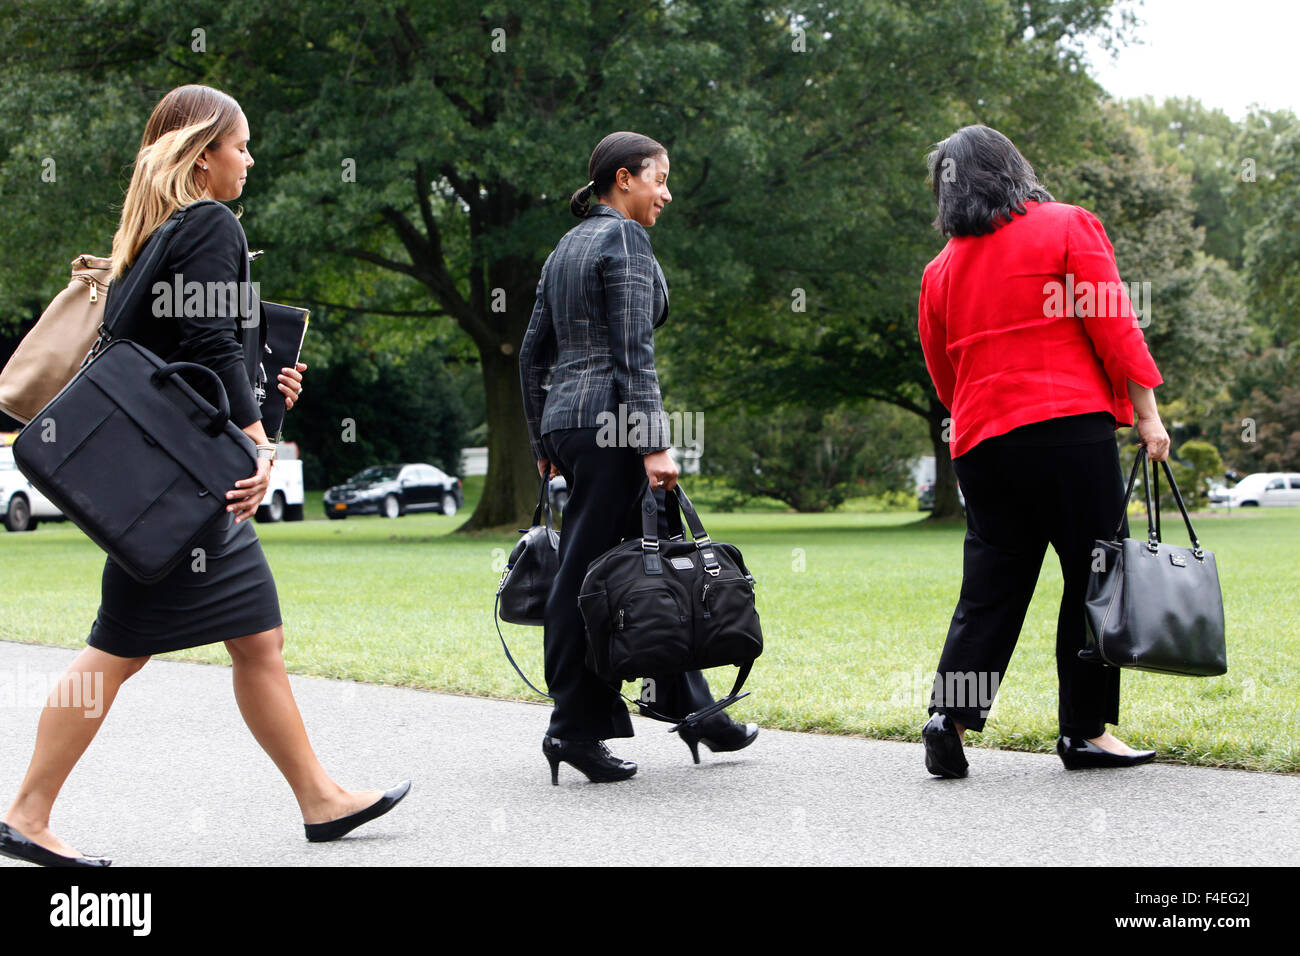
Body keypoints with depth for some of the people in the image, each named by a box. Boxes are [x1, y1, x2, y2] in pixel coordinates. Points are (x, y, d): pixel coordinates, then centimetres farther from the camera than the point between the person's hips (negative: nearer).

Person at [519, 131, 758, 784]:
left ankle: (691, 709, 17)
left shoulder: (567, 247, 19)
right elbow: (633, 350, -17)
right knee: (587, 574, -6)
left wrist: (544, 446, 23)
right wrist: (654, 444, -19)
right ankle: (575, 727, -3)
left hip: (565, 416, 10)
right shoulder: (624, 239, -8)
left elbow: (533, 353, 20)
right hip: (611, 418, -9)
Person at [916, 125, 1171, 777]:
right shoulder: (1068, 228, 3)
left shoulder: (942, 270, 14)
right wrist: (1147, 413, -3)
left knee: (990, 588, 9)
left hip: (981, 443, 5)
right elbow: (1113, 325, -4)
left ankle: (948, 714, -4)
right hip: (1071, 427, -4)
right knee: (1093, 577, 2)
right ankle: (1085, 729, 2)